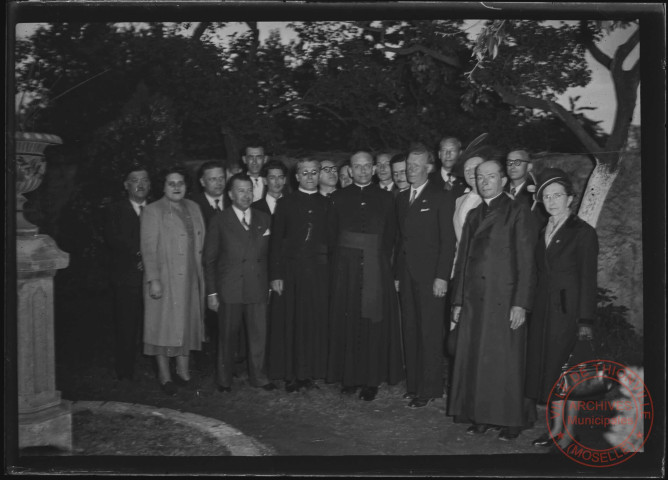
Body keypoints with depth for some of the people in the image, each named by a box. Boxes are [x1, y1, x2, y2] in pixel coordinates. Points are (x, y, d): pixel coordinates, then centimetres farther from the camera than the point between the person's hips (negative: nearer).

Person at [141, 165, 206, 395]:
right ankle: (164, 375, 11)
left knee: (187, 323, 10)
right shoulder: (152, 211, -5)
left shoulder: (193, 208, 11)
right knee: (164, 325, 1)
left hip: (191, 279, 5)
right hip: (165, 279, -5)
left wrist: (201, 273, 8)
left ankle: (183, 371, 22)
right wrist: (153, 279, -16)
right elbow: (148, 248, -9)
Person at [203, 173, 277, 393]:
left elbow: (270, 254, 10)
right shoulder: (219, 221, 0)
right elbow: (209, 260, 1)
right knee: (227, 337, 7)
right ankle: (224, 380, 21)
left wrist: (270, 284, 3)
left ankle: (258, 376, 21)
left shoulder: (264, 219, 9)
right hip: (229, 290, -2)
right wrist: (212, 292, -3)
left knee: (259, 335, 6)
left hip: (258, 289, 2)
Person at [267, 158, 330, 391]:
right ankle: (290, 374, 11)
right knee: (289, 323, 1)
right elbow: (275, 241, 1)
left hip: (318, 272, 1)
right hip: (290, 270, -1)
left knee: (315, 323, 3)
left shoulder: (327, 204, 9)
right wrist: (275, 275, -6)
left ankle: (309, 372, 15)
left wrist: (331, 270, -1)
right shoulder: (286, 203, 5)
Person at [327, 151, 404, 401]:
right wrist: (342, 257, 1)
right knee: (347, 322, 2)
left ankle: (371, 379, 9)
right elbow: (332, 233, 7)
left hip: (376, 268, -1)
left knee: (374, 323, 0)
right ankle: (349, 376, 13)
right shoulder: (339, 197, 8)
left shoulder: (385, 198, 6)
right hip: (346, 268, 1)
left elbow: (390, 236, 5)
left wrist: (379, 258, -1)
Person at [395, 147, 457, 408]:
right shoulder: (402, 198, 15)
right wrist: (397, 274, 10)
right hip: (407, 274, 6)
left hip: (430, 275, -6)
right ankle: (413, 385, 16)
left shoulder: (441, 197, -3)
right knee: (410, 332, 8)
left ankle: (429, 389, 5)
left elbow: (448, 240, -8)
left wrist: (442, 276, -14)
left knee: (430, 334, -2)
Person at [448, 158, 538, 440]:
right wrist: (458, 301, 11)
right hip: (474, 301, 5)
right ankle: (481, 417, 18)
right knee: (474, 359, 6)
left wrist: (520, 303, -13)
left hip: (505, 299, -5)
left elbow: (526, 262, -6)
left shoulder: (518, 213, -1)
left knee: (505, 361, 0)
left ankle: (512, 419, 13)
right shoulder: (473, 215, 16)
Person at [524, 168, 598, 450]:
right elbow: (541, 273, 10)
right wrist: (531, 306, 2)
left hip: (569, 310, -6)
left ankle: (569, 435, 12)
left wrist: (585, 321, -14)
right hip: (544, 310, 6)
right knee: (550, 369, 10)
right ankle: (556, 427, 21)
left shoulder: (583, 232, -7)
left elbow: (588, 279, -10)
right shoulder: (543, 232, 11)